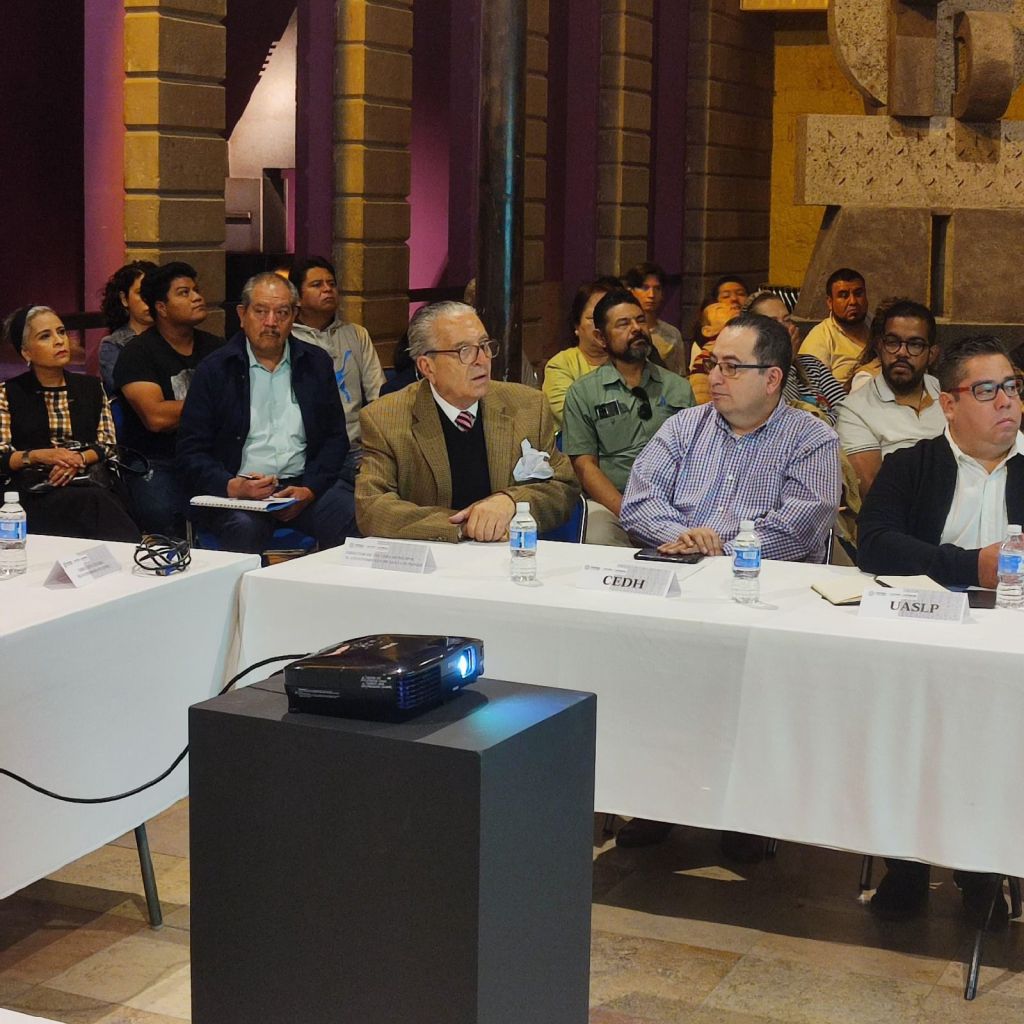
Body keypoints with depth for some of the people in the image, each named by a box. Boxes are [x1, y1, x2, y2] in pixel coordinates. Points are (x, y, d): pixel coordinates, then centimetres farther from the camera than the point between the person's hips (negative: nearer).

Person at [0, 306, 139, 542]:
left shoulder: (92, 387, 18)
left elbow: (108, 445, 13)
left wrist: (79, 459, -7)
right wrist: (40, 456, -13)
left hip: (91, 484, 2)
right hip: (35, 493, -2)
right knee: (87, 504, -36)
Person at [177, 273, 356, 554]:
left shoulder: (316, 363, 14)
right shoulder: (215, 370, 5)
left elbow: (335, 438, 11)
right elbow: (191, 454, 2)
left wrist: (309, 489, -7)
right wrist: (231, 486, -18)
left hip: (305, 482, 3)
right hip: (238, 490, -2)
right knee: (244, 528, -36)